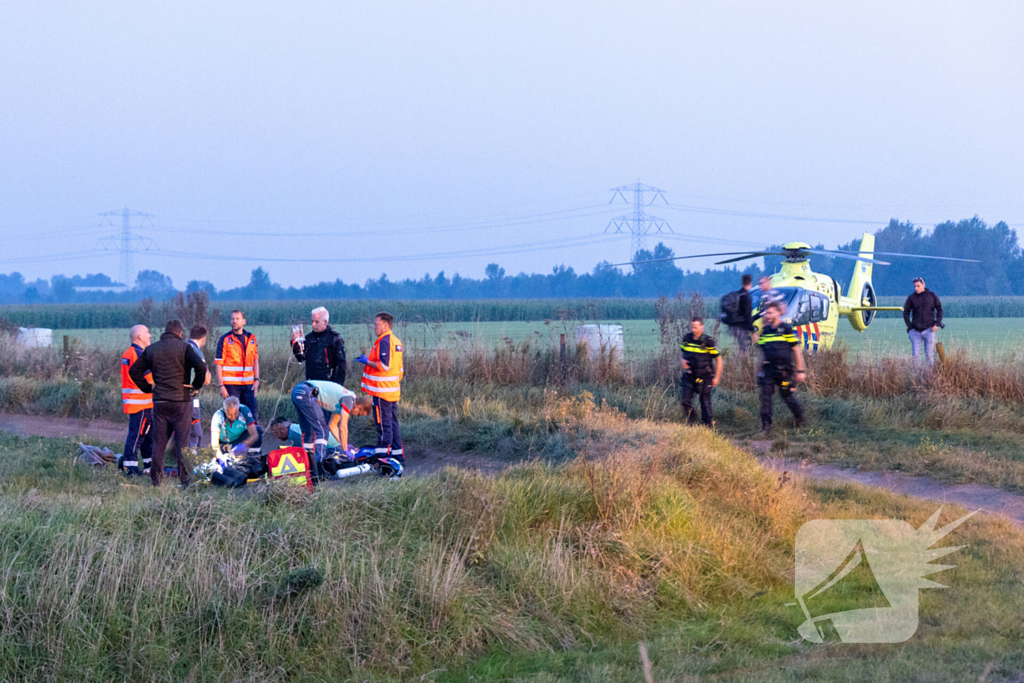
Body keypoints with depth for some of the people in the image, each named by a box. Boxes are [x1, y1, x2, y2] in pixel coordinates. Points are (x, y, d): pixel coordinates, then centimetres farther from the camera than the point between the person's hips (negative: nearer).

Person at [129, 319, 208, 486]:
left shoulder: (151, 349, 8)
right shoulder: (184, 347, -5)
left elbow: (134, 371, 8)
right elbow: (201, 366, -17)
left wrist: (148, 388, 13)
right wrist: (195, 386, -4)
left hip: (159, 402, 3)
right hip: (181, 400, -3)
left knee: (158, 441, 9)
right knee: (182, 441, 1)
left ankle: (156, 479, 11)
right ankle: (185, 478, 1)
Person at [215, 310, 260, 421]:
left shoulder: (251, 338, 11)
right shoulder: (225, 339, -2)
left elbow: (255, 360, 17)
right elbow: (219, 364, -3)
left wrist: (256, 379, 6)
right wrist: (221, 386, -10)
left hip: (248, 385, 4)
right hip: (231, 385, -4)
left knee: (253, 414, 3)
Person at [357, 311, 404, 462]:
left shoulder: (384, 341, -16)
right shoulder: (396, 341, 15)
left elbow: (384, 366, -23)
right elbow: (400, 368, 20)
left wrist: (367, 361, -12)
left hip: (382, 391, -10)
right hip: (394, 390, 10)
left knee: (383, 424, -7)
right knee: (393, 422, 14)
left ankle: (383, 454, -6)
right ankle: (397, 453, 18)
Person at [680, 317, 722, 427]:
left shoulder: (708, 341, -14)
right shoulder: (687, 338, 0)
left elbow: (718, 359, -8)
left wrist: (716, 377, -9)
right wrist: (683, 360, -5)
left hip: (704, 376, -4)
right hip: (689, 375, 4)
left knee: (705, 400, 2)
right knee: (686, 401, 0)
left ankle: (708, 424, 13)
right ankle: (691, 421, 20)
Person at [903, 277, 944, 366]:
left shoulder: (932, 295, 2)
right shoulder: (911, 298, 3)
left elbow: (940, 310, 9)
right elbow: (906, 313, 10)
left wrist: (937, 324, -2)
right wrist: (910, 327, 1)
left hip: (929, 329, -1)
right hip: (915, 331, 1)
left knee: (929, 354, -1)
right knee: (915, 354, -3)